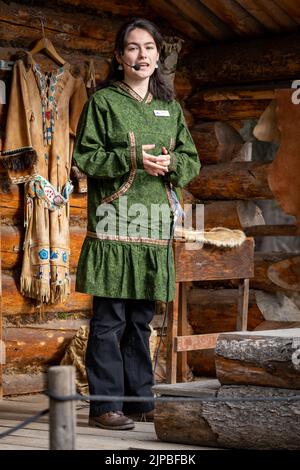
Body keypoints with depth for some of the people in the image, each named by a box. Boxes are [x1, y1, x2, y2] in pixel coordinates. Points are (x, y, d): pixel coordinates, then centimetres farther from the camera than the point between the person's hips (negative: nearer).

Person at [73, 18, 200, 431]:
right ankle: (105, 405, -2)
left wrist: (171, 161, -6)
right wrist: (133, 158, -16)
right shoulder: (103, 102, 1)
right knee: (110, 318, -6)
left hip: (153, 226, 5)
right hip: (114, 225, -5)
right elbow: (84, 156, -4)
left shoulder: (170, 108, 16)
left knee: (141, 319, 11)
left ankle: (139, 400, 18)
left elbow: (192, 161, 17)